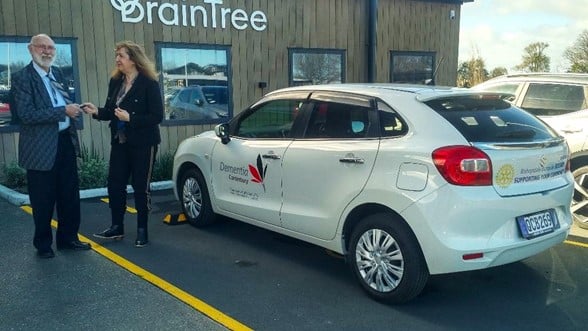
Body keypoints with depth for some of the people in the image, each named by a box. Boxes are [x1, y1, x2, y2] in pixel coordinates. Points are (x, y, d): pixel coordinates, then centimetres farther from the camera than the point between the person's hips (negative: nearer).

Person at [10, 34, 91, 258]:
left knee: (70, 195, 14)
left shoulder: (57, 74, 12)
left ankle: (68, 238, 29)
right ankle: (43, 244, 23)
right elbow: (26, 114, -19)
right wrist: (63, 111, -21)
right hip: (42, 147, -6)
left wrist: (73, 109, 3)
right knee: (43, 200, 5)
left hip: (66, 142, 7)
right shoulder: (22, 77, -10)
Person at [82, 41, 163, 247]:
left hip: (143, 144, -6)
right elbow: (110, 111, 10)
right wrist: (97, 111, -10)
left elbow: (157, 116, -16)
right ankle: (117, 227, 22)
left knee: (140, 186, 3)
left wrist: (130, 118, -24)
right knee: (114, 183, 7)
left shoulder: (149, 83, -12)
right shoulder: (115, 81, 6)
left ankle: (142, 230, 16)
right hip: (119, 143, 6)